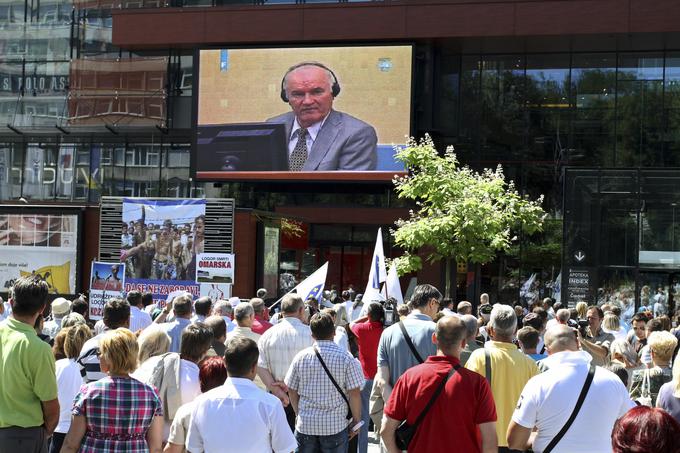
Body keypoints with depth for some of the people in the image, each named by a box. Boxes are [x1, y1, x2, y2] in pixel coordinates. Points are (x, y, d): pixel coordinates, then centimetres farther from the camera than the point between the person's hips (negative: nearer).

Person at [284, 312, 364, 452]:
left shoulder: (301, 357, -2)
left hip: (305, 425, 2)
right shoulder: (346, 358, -10)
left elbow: (292, 391, 4)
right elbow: (354, 393, -10)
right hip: (335, 425, -2)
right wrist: (356, 420, 3)